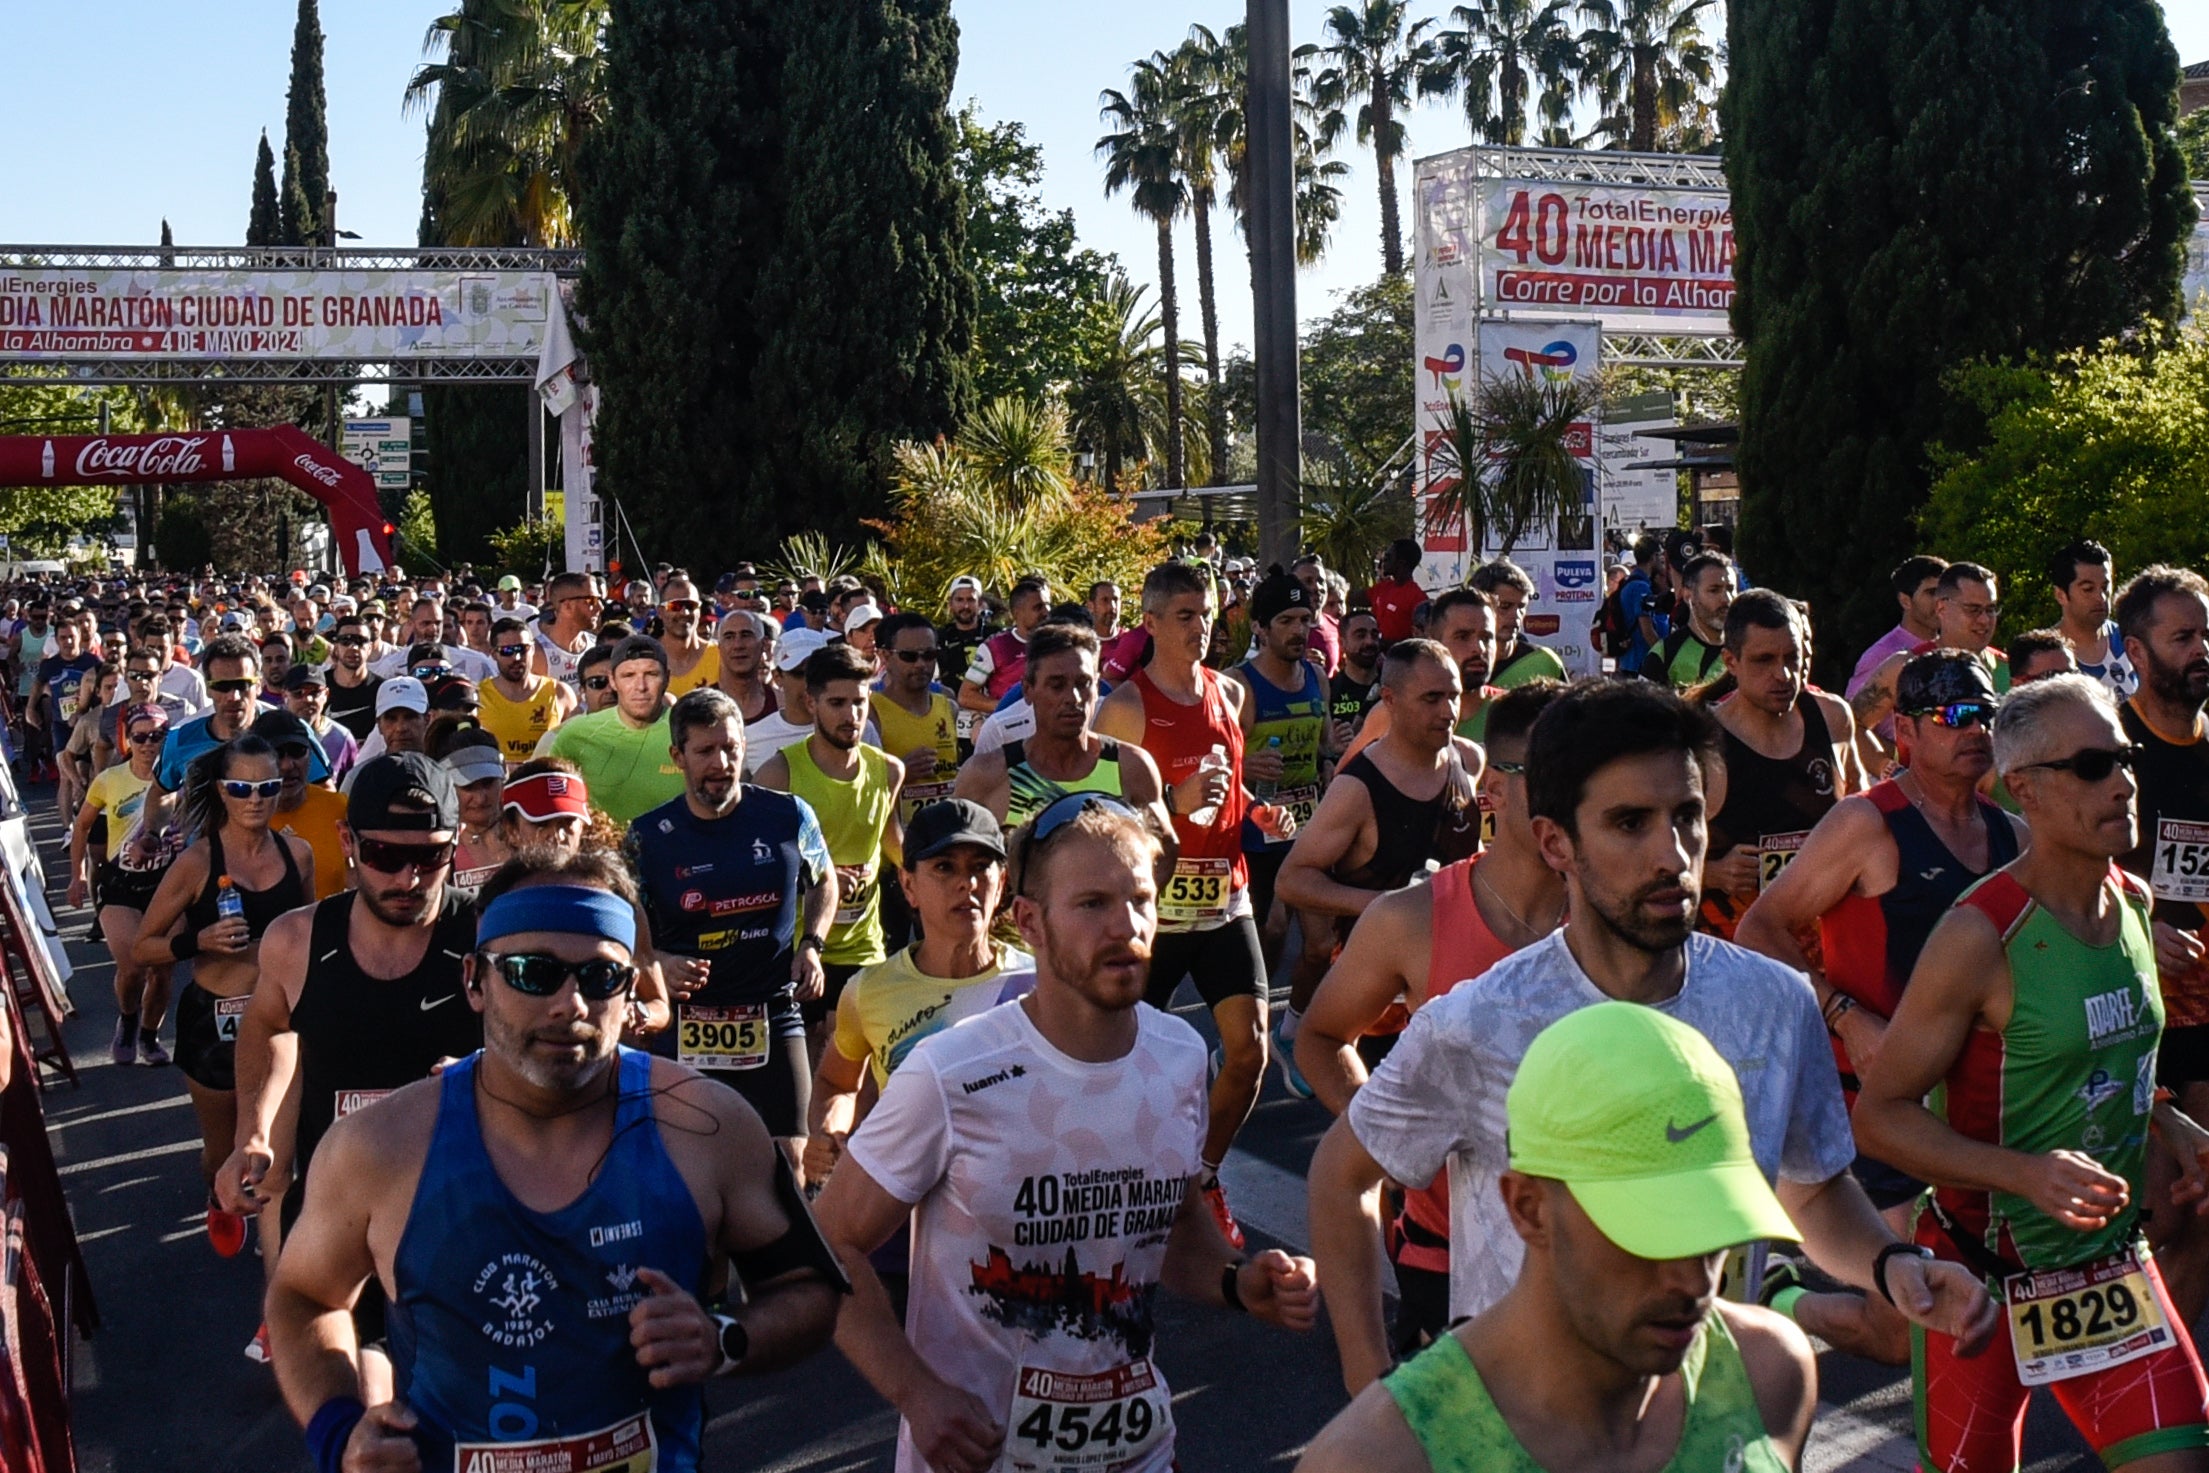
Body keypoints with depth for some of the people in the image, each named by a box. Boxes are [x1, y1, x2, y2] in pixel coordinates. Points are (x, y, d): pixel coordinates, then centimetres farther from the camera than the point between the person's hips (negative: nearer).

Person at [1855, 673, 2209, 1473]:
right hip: (1986, 1273, -6)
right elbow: (1879, 1113, -18)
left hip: (2113, 1258, 6)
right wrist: (2028, 1173, -28)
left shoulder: (2134, 902, 3)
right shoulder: (1981, 934, -19)